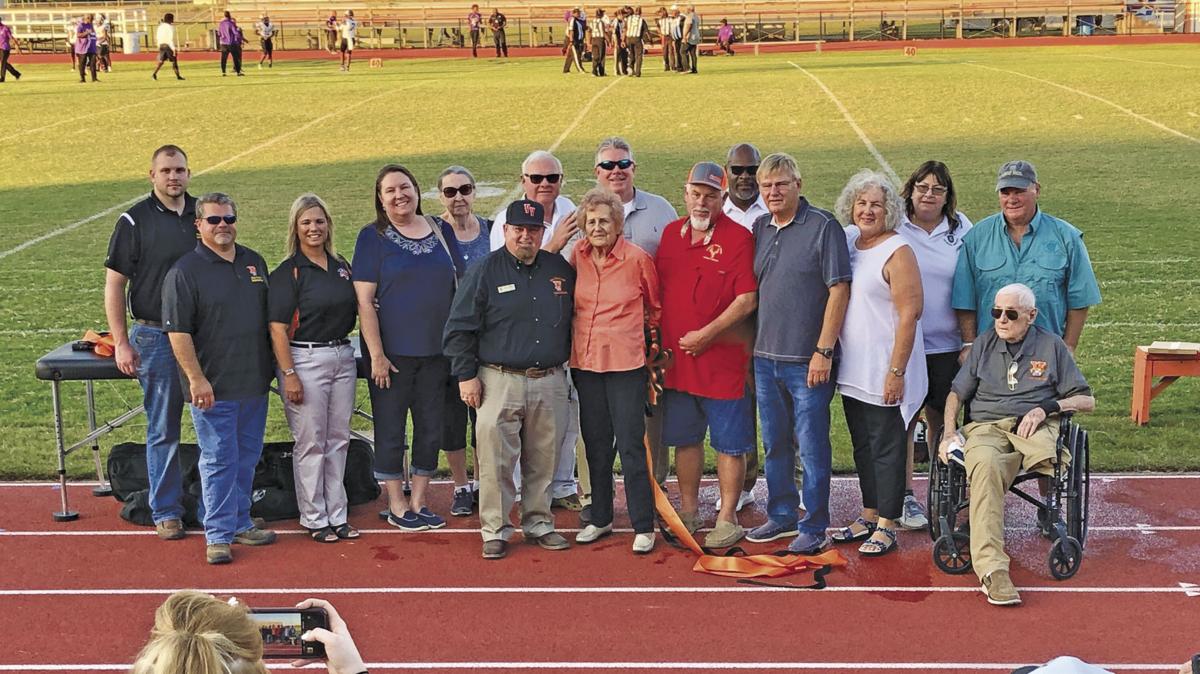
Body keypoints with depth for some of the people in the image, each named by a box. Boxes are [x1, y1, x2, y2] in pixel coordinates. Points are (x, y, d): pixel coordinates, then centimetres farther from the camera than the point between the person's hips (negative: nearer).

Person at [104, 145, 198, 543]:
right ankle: (166, 512, 15)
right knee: (163, 431, 4)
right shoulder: (135, 221, -4)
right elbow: (114, 284, -4)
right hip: (156, 338, -3)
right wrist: (121, 343, -9)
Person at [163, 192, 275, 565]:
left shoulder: (254, 262, 11)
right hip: (213, 387, -6)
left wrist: (277, 367, 16)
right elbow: (178, 331, -13)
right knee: (219, 460, -2)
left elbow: (271, 317, 20)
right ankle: (218, 535, 4)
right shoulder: (185, 272, -8)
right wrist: (196, 379, -19)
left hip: (255, 383, 6)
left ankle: (240, 523, 25)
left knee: (247, 458, 13)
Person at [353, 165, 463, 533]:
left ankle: (418, 502, 22)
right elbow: (365, 301, -9)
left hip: (435, 350, 4)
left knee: (431, 427, 10)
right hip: (392, 351, -4)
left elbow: (459, 287, 11)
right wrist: (376, 354, -15)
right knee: (391, 430, 3)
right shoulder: (373, 237, -5)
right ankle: (396, 507, 16)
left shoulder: (442, 231, 6)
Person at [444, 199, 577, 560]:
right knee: (496, 461, -4)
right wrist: (466, 375, -6)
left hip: (550, 383, 3)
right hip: (500, 381, -3)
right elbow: (458, 329, -1)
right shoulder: (485, 271, 0)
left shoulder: (560, 269, 10)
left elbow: (576, 318, 19)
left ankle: (538, 522, 23)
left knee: (544, 460, 9)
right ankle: (495, 530, 5)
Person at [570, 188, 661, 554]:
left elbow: (656, 306, 7)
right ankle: (600, 518, 25)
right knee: (595, 443, 13)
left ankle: (644, 526, 4)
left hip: (625, 362, -4)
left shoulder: (637, 258, -7)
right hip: (585, 360, 4)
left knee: (630, 445, -4)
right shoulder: (577, 255, 3)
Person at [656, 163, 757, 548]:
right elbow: (657, 289, 16)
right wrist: (658, 340, 7)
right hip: (676, 357, 6)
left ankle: (727, 519, 13)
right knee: (685, 439, 15)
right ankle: (688, 512, 28)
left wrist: (707, 334, -17)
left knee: (729, 443, 3)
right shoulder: (670, 234, 9)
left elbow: (747, 300, -14)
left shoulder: (738, 238, -9)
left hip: (723, 358, -5)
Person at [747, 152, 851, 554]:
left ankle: (814, 528, 9)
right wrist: (752, 348, 11)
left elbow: (839, 290, -11)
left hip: (807, 361, -6)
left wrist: (824, 350, -15)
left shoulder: (823, 227, -7)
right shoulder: (759, 229, 11)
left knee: (811, 447, 0)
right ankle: (781, 516, 28)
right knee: (775, 444, 15)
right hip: (765, 356, 6)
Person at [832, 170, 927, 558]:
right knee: (862, 446, 16)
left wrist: (896, 371, -20)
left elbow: (909, 315, -16)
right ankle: (869, 516, 27)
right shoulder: (846, 242, 8)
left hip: (884, 372, -7)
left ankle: (886, 526, 10)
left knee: (886, 448, 1)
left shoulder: (897, 252, -13)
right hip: (851, 369, 7)